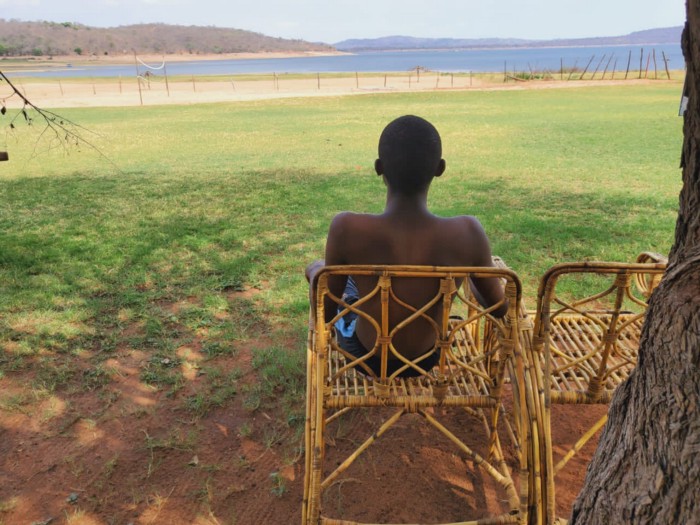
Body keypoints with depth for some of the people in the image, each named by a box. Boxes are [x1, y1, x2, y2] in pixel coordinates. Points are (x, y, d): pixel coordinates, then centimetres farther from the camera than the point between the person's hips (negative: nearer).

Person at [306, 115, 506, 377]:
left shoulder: (347, 228, -32)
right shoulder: (468, 232, -28)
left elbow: (323, 312, -16)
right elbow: (501, 307, -11)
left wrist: (316, 272, 7)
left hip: (367, 359, -1)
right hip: (428, 360, 2)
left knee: (316, 268, 25)